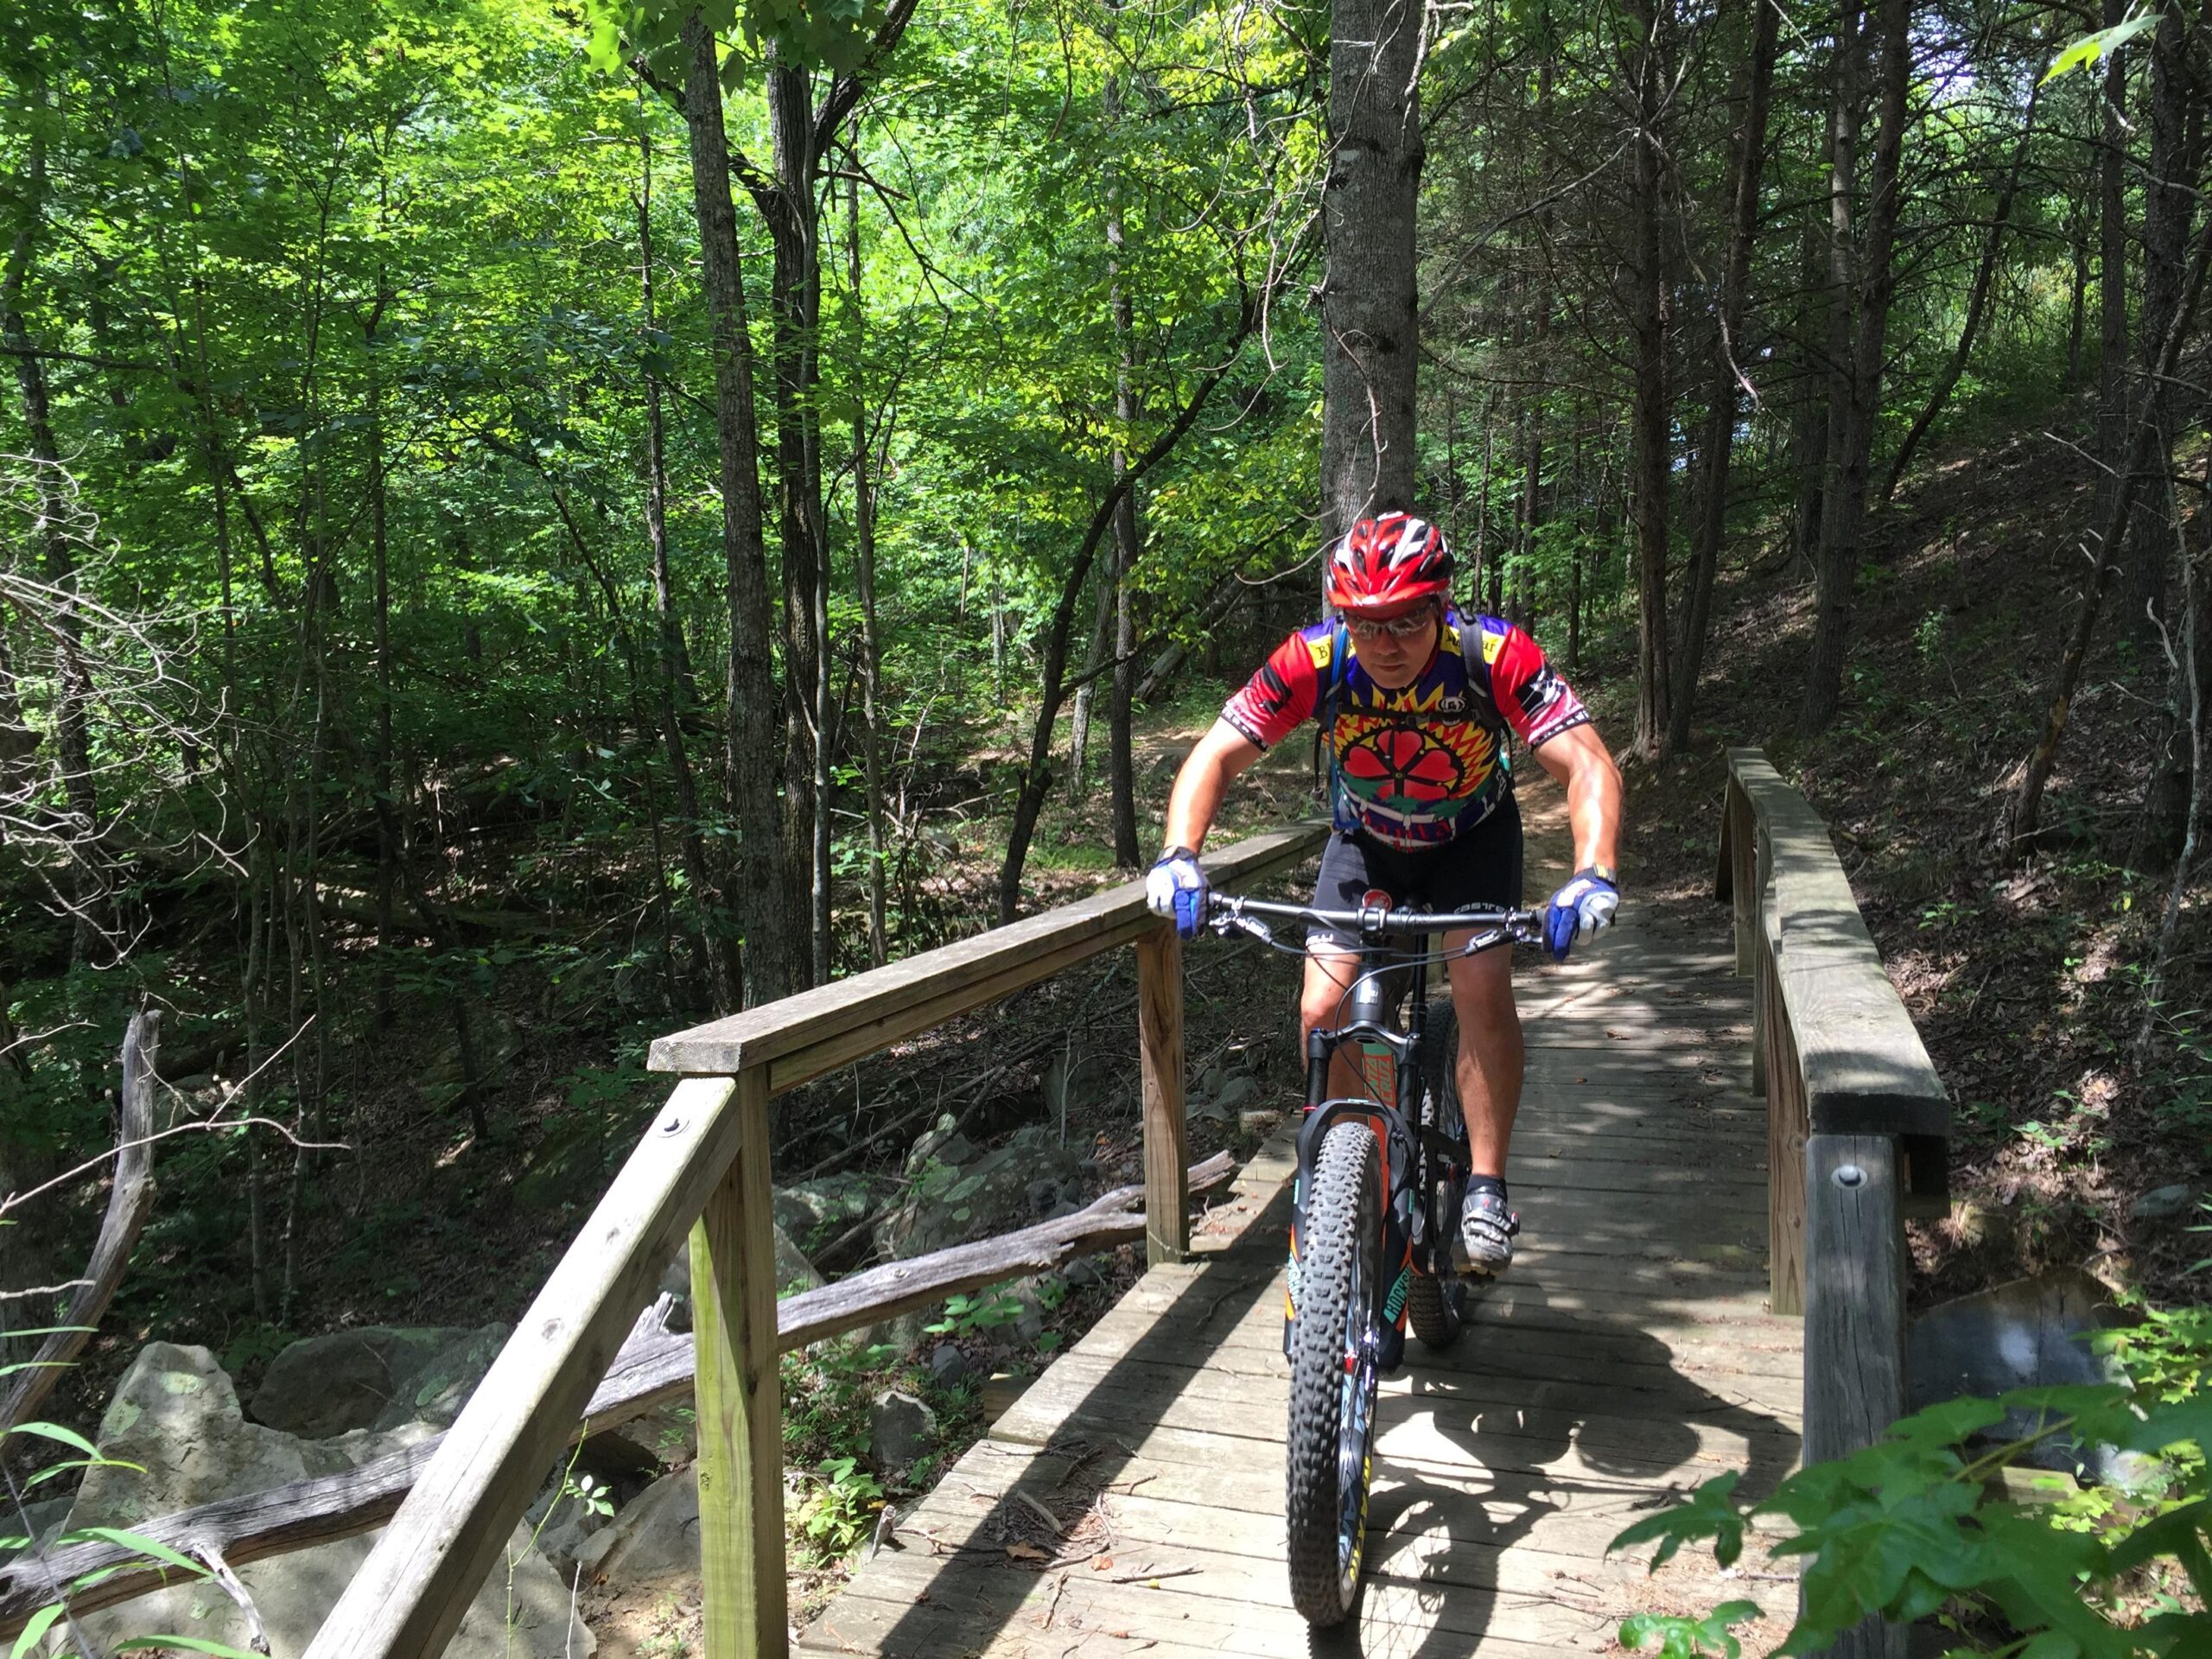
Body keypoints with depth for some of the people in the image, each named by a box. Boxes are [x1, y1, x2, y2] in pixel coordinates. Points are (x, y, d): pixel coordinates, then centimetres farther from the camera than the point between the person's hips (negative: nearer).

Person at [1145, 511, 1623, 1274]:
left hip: (1472, 835, -1)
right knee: (1323, 1010, -12)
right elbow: (1216, 755, -26)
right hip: (1366, 839, 2)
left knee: (1483, 989, -23)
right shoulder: (1314, 660, -29)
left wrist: (1592, 874, -52)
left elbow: (1588, 764, -35)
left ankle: (1486, 1190, -7)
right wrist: (1180, 855, -43)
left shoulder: (1493, 655, -33)